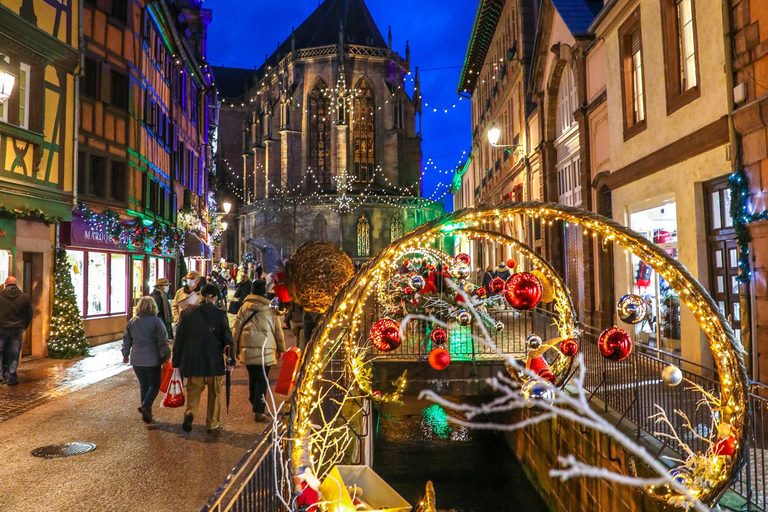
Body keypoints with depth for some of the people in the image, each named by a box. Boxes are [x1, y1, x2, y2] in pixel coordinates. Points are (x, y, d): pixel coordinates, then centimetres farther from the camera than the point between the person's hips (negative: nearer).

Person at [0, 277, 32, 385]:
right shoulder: (24, 297, 0)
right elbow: (29, 315, 6)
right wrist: (23, 327, 18)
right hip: (17, 330, 1)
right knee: (14, 354, 6)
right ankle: (11, 378, 8)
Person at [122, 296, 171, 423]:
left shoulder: (132, 321, 5)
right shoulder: (156, 321, -11)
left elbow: (126, 340, 12)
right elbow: (163, 341, -12)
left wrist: (125, 354, 24)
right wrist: (166, 355, -3)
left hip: (136, 360, 4)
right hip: (152, 360, -4)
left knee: (143, 385, 14)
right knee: (155, 385, 9)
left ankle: (146, 413, 15)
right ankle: (145, 405, -12)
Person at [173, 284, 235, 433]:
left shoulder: (188, 312, -1)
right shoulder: (219, 314, -7)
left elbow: (179, 338, 2)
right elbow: (227, 338, -6)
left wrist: (177, 361, 8)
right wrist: (231, 360, 2)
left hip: (192, 360, 2)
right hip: (214, 361, -1)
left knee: (194, 389, 14)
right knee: (214, 392, 12)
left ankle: (190, 412, -12)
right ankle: (212, 424, 19)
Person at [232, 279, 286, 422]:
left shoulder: (244, 308, 4)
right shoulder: (270, 310, -2)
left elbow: (237, 328, 8)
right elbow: (278, 330, 5)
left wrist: (236, 349, 16)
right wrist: (281, 348, 15)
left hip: (247, 350, 3)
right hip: (265, 351, -3)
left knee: (252, 377, 18)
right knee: (262, 380, 1)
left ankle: (255, 404, 30)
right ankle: (259, 410, -4)